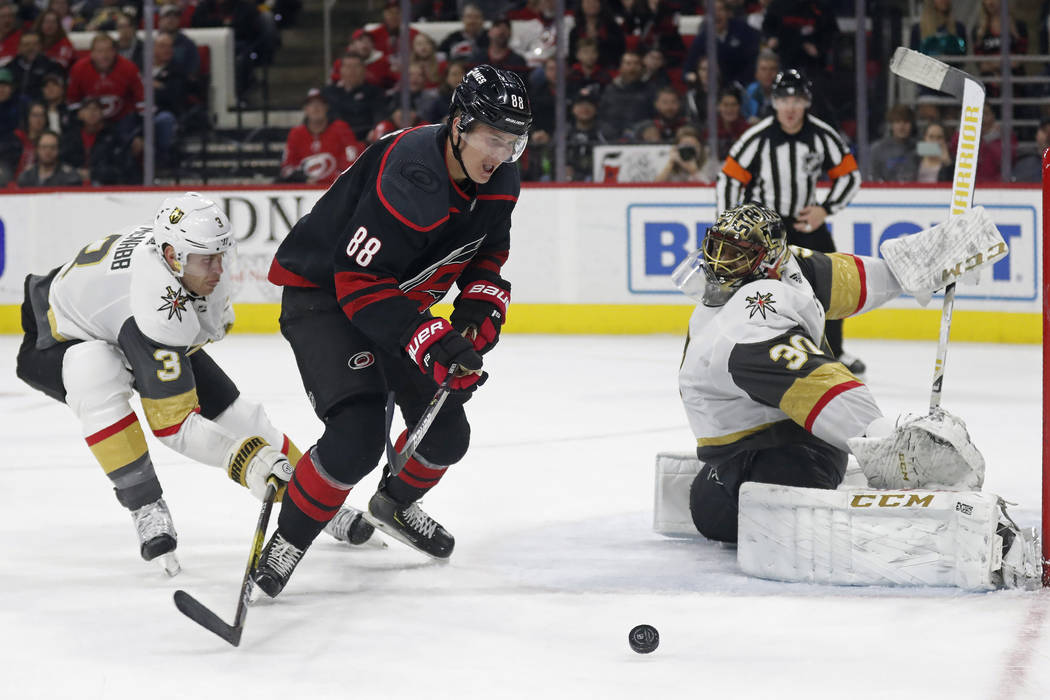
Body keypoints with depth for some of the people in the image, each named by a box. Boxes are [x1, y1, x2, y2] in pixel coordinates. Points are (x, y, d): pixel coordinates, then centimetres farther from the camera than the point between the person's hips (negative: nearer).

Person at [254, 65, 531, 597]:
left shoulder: (498, 180, -7)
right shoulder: (410, 179, -34)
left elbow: (488, 250, 12)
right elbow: (360, 283, -34)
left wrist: (480, 303, -7)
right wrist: (429, 343, -39)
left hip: (396, 298, 8)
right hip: (322, 294, -8)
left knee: (446, 431, 10)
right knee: (357, 435, -24)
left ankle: (395, 504, 41)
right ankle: (286, 543, -7)